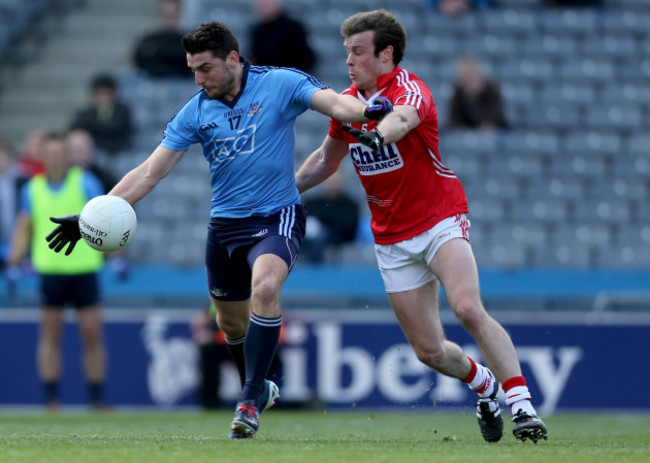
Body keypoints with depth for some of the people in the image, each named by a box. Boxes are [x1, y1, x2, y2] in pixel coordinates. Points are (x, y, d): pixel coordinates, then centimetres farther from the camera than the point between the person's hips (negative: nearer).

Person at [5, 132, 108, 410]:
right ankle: (51, 399, 5)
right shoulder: (32, 189, 7)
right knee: (50, 335, 1)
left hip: (84, 270, -1)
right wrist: (13, 262, 3)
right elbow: (23, 230, 12)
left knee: (92, 334, -2)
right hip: (50, 270, 1)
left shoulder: (86, 183, 1)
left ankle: (97, 399, 4)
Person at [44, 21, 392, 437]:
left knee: (264, 286, -30)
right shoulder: (195, 113, 1)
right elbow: (150, 173, 2)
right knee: (231, 322, 12)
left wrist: (366, 111, -45)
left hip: (278, 217, -5)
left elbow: (334, 103, -20)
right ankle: (259, 390, 40)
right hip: (225, 225, 5)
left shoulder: (280, 84, -8)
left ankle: (250, 400, -23)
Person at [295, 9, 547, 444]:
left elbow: (402, 119, -42)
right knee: (429, 350, 3)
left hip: (440, 220, -6)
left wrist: (377, 134, -64)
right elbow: (326, 158, 22)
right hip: (392, 240, 6)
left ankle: (521, 404, -24)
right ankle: (484, 383, 32)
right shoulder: (349, 102, 5)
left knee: (469, 309, -28)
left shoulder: (410, 90, -16)